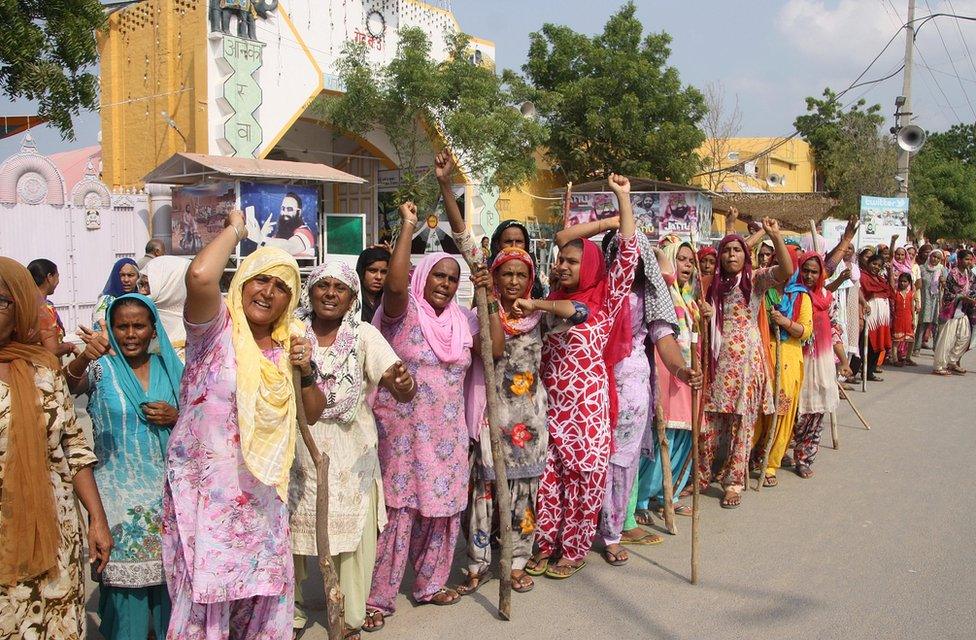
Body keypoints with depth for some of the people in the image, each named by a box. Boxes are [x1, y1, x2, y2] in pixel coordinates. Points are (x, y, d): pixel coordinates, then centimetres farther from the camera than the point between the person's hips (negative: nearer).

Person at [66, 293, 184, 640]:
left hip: (166, 490, 2)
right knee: (126, 572, 4)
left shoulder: (170, 368, 4)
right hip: (120, 491, -2)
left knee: (169, 570, 10)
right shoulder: (102, 368, -4)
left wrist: (176, 417, -11)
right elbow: (67, 386, -26)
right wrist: (84, 358, -46)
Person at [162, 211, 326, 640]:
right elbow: (200, 276, -31)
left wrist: (306, 370, -6)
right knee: (205, 602, 2)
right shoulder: (217, 328, -8)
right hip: (205, 489, -5)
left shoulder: (287, 346, 9)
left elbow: (313, 414, 12)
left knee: (264, 597, 15)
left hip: (262, 494, 6)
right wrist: (235, 228, -14)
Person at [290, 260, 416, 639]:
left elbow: (403, 392, -17)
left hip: (352, 459, -1)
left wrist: (404, 385, -41)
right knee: (290, 534, 13)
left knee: (354, 539, 5)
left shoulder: (364, 335, -8)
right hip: (298, 455, 1)